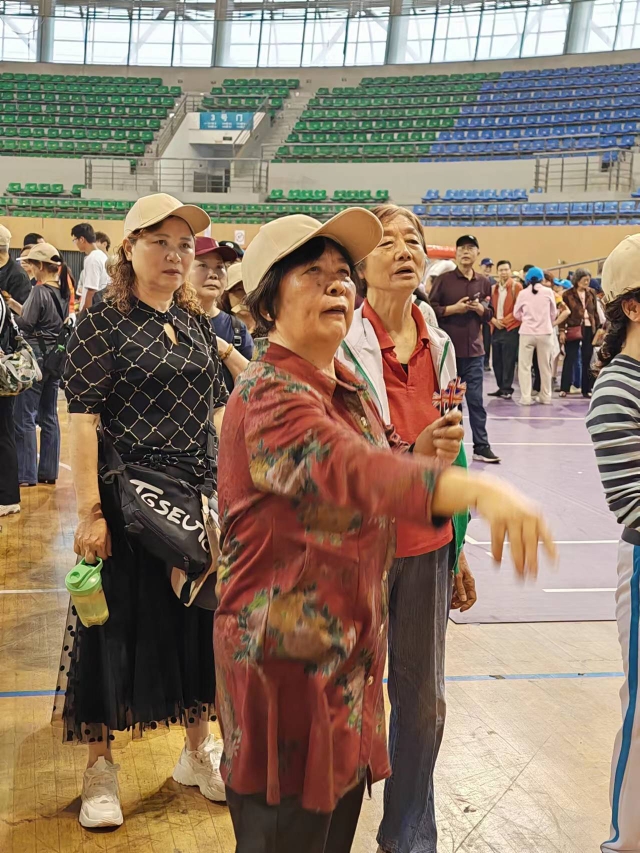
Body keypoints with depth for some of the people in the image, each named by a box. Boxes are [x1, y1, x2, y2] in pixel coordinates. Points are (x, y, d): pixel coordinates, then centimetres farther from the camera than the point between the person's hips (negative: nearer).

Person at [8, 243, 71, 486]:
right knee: (49, 416, 12)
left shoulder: (39, 291, -15)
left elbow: (25, 324, -16)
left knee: (24, 417, -1)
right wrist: (14, 303, 11)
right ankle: (48, 471, 16)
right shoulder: (62, 291, 9)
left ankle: (27, 474, 1)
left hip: (36, 357, -8)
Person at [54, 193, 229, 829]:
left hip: (200, 493, 6)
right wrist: (90, 511, -20)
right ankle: (100, 767, 24)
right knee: (118, 627, 5)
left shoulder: (197, 322, 9)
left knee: (200, 620, 14)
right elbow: (82, 419, -14)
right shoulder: (103, 322, -8)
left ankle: (198, 751, 33)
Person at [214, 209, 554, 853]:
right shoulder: (268, 395, -19)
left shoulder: (347, 390, 11)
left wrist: (422, 449, -4)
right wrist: (480, 491, -52)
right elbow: (346, 468, -38)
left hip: (349, 647, 9)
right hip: (287, 655, -8)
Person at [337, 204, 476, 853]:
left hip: (427, 545, 5)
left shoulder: (438, 347, 7)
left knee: (423, 700, 13)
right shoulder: (341, 346, -11)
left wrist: (459, 551, 16)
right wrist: (414, 455, -28)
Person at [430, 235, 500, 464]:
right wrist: (453, 308, -16)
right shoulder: (444, 280, -2)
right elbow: (430, 309, -5)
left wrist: (480, 309, -7)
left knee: (476, 399, 3)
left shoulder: (484, 282, 7)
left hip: (474, 350, 2)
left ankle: (481, 446, 7)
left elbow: (489, 315, 13)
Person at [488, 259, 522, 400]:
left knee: (508, 361, -5)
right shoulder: (493, 289, 13)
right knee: (496, 360, 8)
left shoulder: (517, 287, -2)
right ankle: (501, 387, 18)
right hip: (496, 329, 5)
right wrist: (494, 320, -5)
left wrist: (505, 321, -11)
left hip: (510, 329, -5)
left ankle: (507, 389, 0)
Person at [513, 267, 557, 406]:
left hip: (527, 332, -1)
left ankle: (526, 397, -3)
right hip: (545, 333, 1)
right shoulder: (548, 292, -1)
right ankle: (546, 397, 16)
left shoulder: (523, 293, -1)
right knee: (545, 366, 11)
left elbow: (517, 314, 7)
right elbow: (553, 313, 7)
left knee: (525, 365, 4)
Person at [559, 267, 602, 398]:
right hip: (573, 329, -3)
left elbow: (595, 312, 12)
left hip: (589, 329, 4)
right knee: (570, 359, 0)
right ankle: (564, 388, 4)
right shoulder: (568, 294, -4)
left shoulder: (591, 293, 8)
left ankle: (586, 389, 12)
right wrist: (562, 330, -10)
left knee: (587, 360, 7)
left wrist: (598, 328, 7)